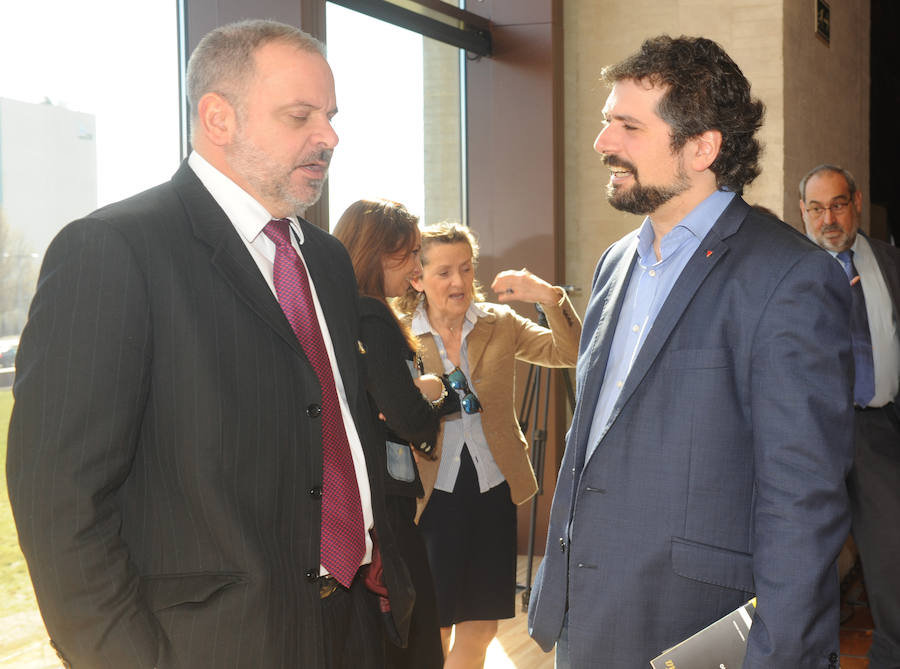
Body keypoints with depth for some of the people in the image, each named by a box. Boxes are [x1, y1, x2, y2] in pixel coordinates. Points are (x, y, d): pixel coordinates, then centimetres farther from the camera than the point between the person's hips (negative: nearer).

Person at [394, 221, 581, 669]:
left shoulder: (499, 324, 3)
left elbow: (569, 353, -7)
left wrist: (550, 299, -22)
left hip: (493, 491, 2)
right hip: (432, 494, -2)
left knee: (480, 628, 10)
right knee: (432, 631, 6)